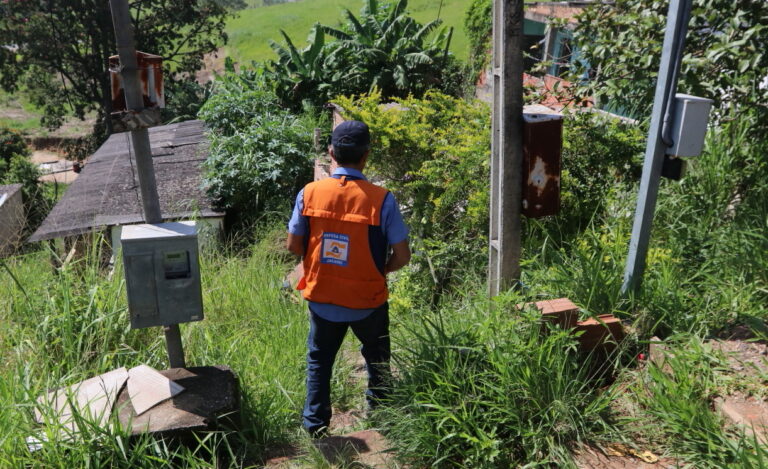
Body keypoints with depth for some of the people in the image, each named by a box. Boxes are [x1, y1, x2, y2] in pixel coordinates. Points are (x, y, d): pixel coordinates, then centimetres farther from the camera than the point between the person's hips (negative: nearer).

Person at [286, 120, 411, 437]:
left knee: (319, 360, 23)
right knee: (377, 357, 25)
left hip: (321, 298, 2)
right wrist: (379, 270, 5)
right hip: (367, 300, -1)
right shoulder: (381, 199, -18)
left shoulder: (309, 193, -11)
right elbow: (402, 256, -15)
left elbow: (293, 245, -4)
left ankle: (315, 423, 31)